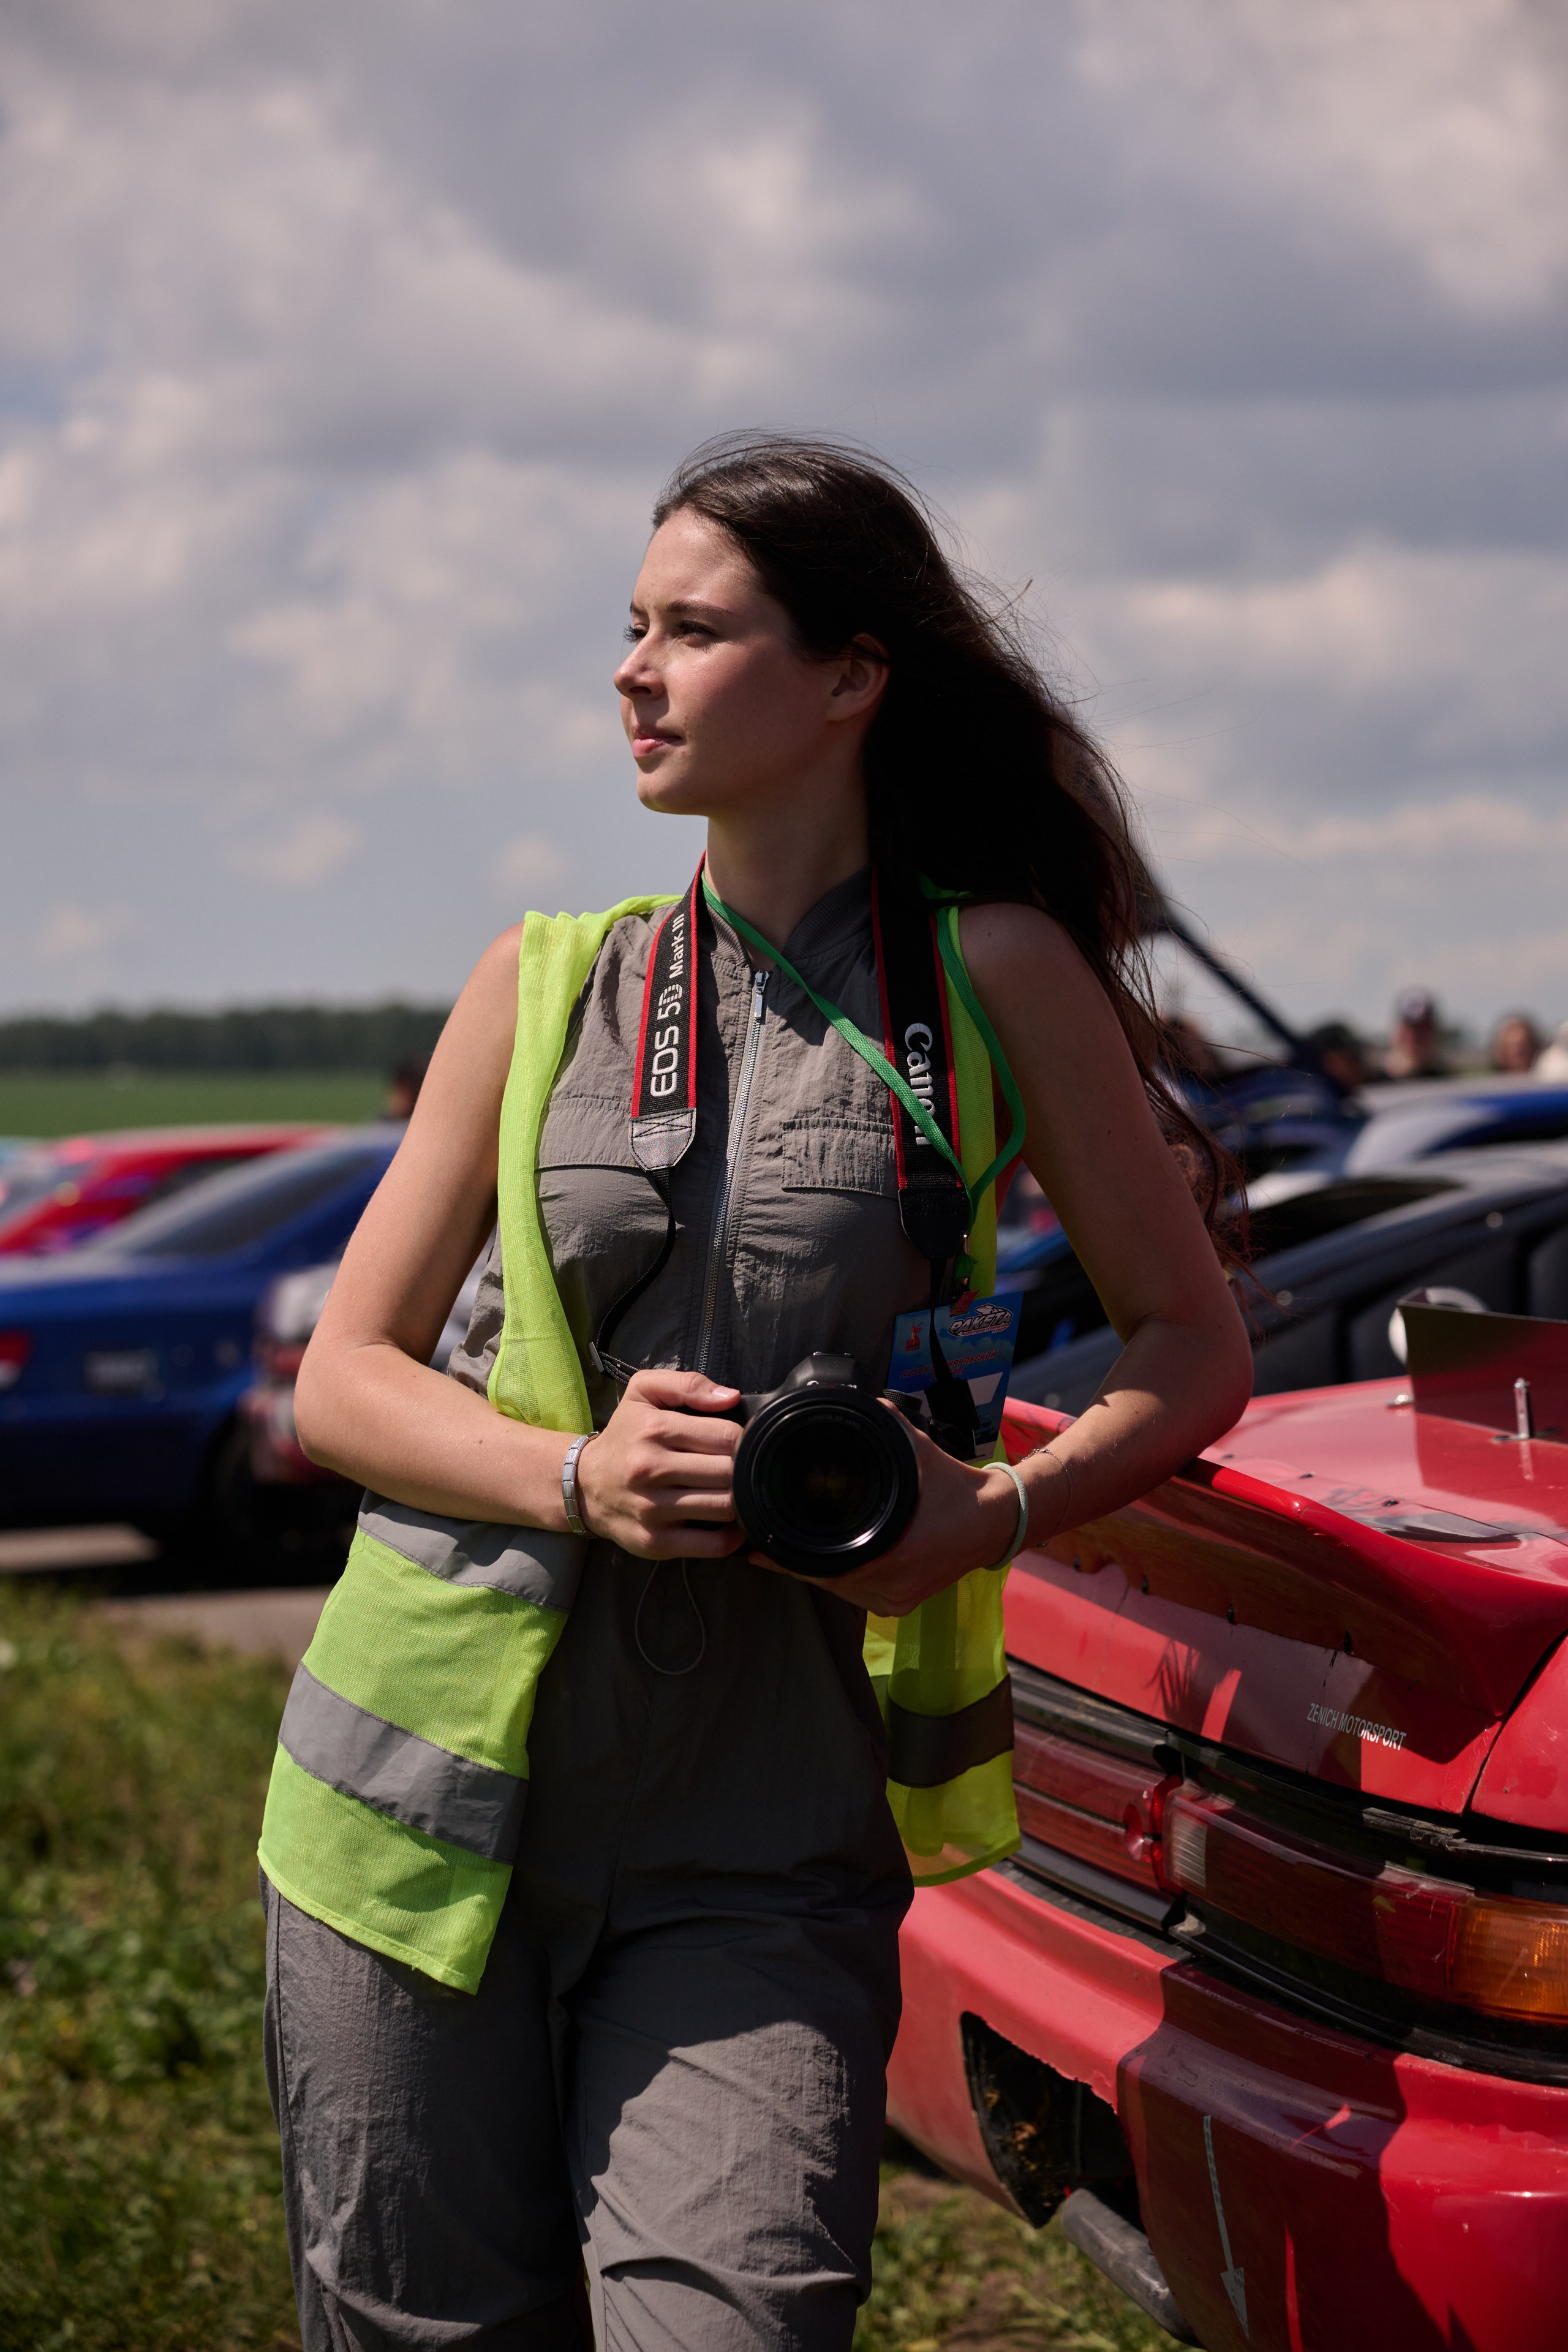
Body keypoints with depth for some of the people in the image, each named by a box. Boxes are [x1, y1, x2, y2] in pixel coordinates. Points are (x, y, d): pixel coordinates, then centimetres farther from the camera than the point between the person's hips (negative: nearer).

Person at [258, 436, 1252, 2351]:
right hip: (436, 1799, 2)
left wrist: (995, 1511, -13)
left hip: (755, 1846, -2)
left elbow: (1193, 1350, 7)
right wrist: (574, 1476, -12)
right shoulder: (549, 983, 9)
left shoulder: (995, 976, 2)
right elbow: (343, 1378, 8)